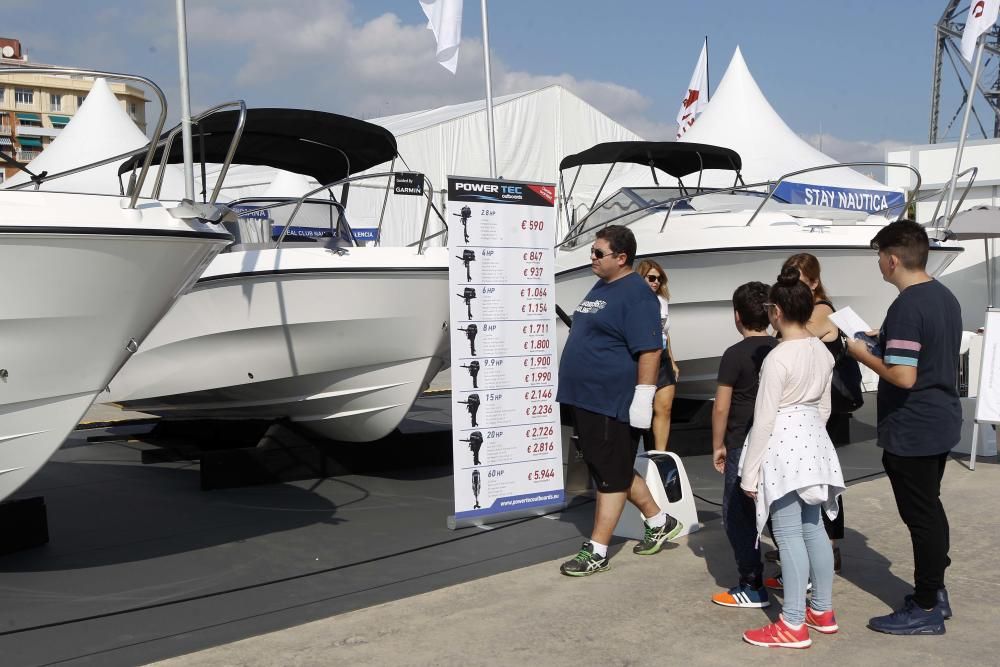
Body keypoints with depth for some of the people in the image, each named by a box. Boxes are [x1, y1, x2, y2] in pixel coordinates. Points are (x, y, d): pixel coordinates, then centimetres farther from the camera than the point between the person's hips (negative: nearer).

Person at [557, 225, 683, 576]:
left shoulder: (636, 295, -15)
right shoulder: (600, 288, 15)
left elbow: (649, 350, -20)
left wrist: (642, 399, -23)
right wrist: (577, 390, 24)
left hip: (613, 403, -10)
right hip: (586, 399, 10)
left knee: (611, 476, 1)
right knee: (610, 470, 19)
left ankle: (596, 551, 10)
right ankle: (659, 522, 34)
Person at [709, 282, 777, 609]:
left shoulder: (735, 355, -13)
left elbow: (721, 408, -12)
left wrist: (718, 446, -1)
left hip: (743, 447, -6)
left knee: (738, 515, 2)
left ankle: (753, 587, 3)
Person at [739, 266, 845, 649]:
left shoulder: (778, 358, -19)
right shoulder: (822, 352, 5)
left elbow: (764, 420, -17)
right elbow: (824, 407, 15)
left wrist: (749, 472, -11)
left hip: (782, 444, -8)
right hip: (813, 440, 8)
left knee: (789, 534, -4)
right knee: (813, 528, 16)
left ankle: (793, 626, 2)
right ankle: (823, 611, 26)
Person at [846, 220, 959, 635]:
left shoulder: (906, 308, -23)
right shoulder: (946, 297, 7)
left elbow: (903, 377, -27)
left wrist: (863, 354, -12)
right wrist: (886, 341, 14)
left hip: (912, 431, -9)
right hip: (942, 423, 10)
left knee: (920, 515, 1)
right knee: (929, 508, 20)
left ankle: (926, 610, 12)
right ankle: (935, 591, 32)